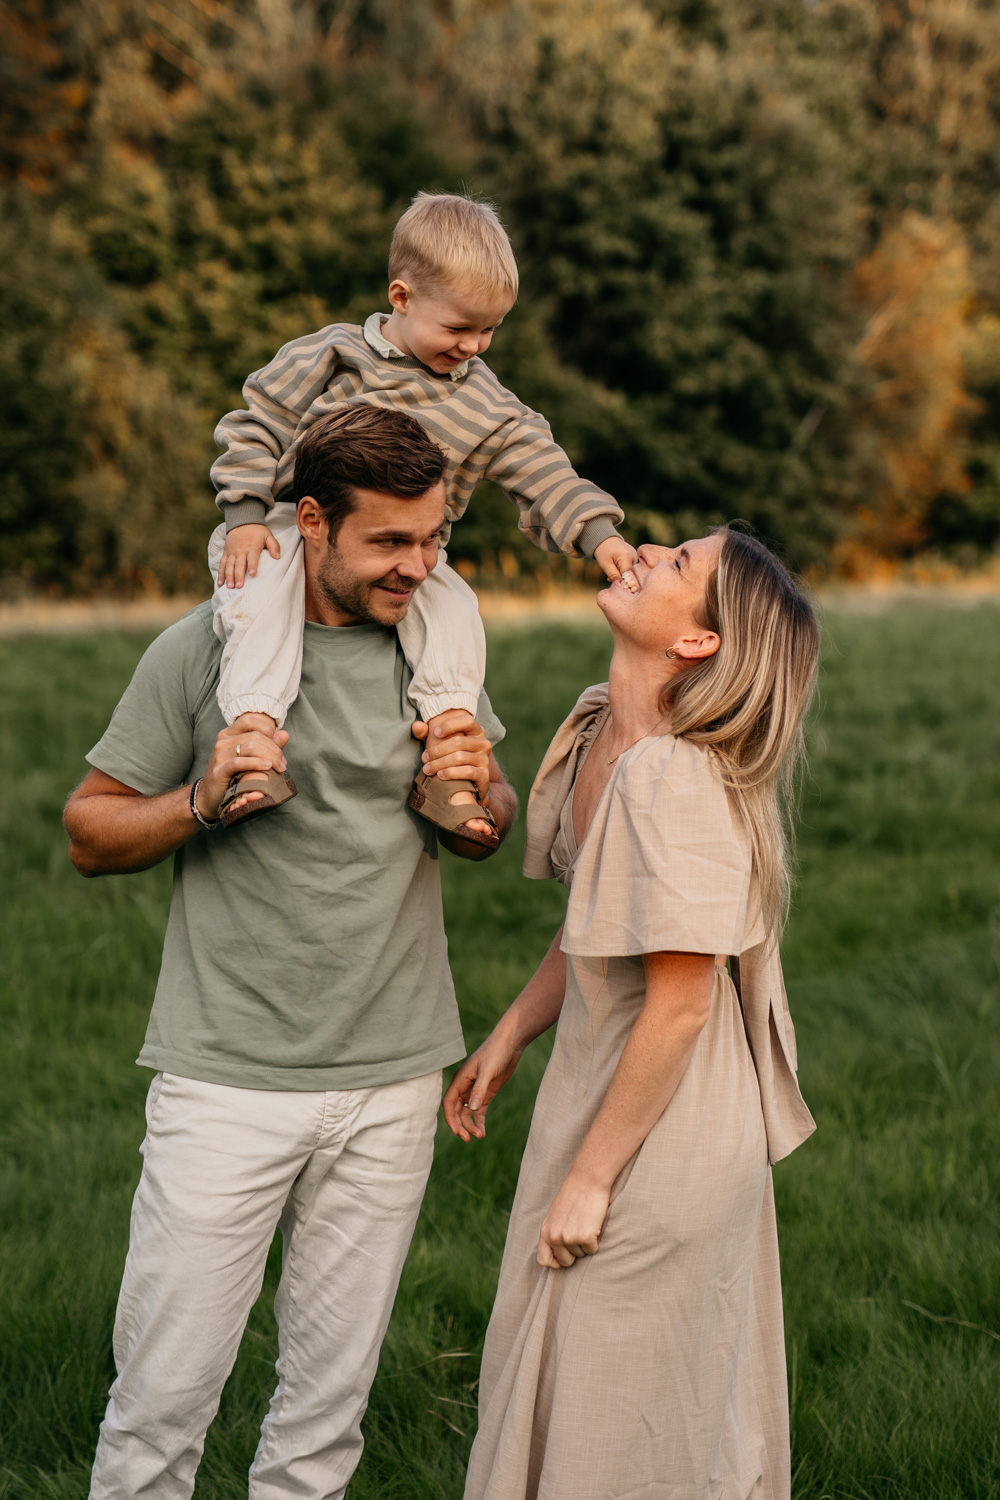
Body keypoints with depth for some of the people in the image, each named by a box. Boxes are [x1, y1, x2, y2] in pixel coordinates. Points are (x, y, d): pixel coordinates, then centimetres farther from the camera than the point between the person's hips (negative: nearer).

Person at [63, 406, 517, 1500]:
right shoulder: (206, 647, -7)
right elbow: (90, 835, -1)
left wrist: (479, 793, -6)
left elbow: (487, 834, 17)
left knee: (329, 1392, 11)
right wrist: (204, 800, -19)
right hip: (226, 1079, -3)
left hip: (390, 1080, 4)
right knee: (163, 1389, 0)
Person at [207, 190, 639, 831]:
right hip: (293, 526, -3)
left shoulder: (485, 404, 5)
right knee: (263, 592, -34)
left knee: (454, 608, -25)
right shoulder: (330, 357, -2)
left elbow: (545, 472, 0)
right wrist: (244, 517, -11)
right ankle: (253, 722, -42)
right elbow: (256, 429, 0)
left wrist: (597, 533, -16)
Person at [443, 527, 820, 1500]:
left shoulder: (674, 780, -28)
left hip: (664, 1137, -9)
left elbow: (677, 1006, -25)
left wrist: (589, 1179, -18)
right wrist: (507, 1039, 17)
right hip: (599, 1084, 9)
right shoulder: (597, 731, 0)